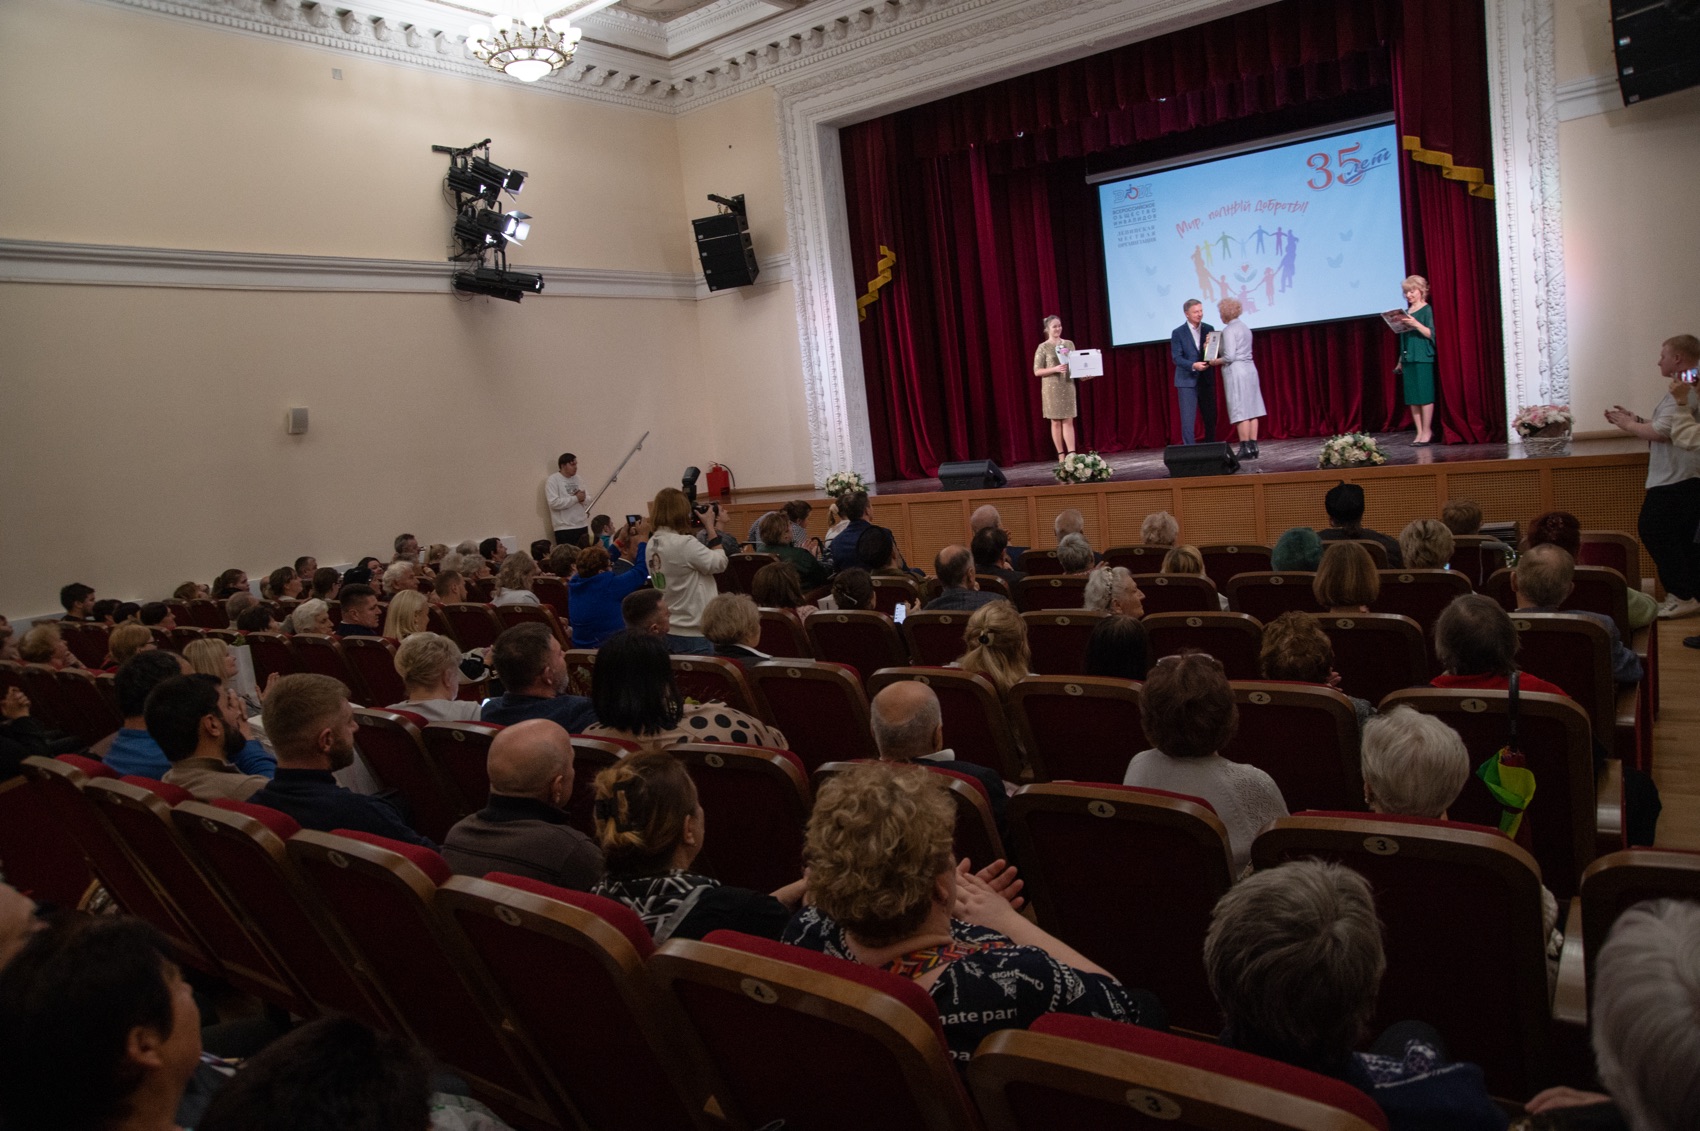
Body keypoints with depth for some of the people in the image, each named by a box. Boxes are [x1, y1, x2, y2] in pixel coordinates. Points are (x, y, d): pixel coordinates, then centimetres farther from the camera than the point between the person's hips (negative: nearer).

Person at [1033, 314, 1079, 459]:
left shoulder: (1069, 344, 9)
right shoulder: (1043, 347, -4)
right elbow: (1037, 371, -6)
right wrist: (1055, 369, -19)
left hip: (1068, 385, 3)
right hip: (1052, 388, -3)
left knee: (1069, 421, -1)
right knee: (1056, 422, 1)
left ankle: (1071, 454, -4)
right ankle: (1061, 455, 8)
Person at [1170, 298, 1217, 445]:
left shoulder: (1209, 329, 8)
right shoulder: (1178, 333, -3)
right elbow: (1176, 358, -9)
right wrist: (1193, 365, -24)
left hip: (1207, 380, 4)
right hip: (1187, 381, -4)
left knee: (1211, 417, 9)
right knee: (1188, 419, -7)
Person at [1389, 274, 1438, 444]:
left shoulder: (1427, 309, -3)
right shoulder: (1406, 311, 15)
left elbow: (1431, 334, -9)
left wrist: (1416, 324, -24)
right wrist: (1400, 361, 19)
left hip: (1423, 358, -6)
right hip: (1408, 359, 6)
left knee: (1425, 396, -5)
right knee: (1412, 398, 4)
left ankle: (1427, 432, 1)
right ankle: (1420, 432, 8)